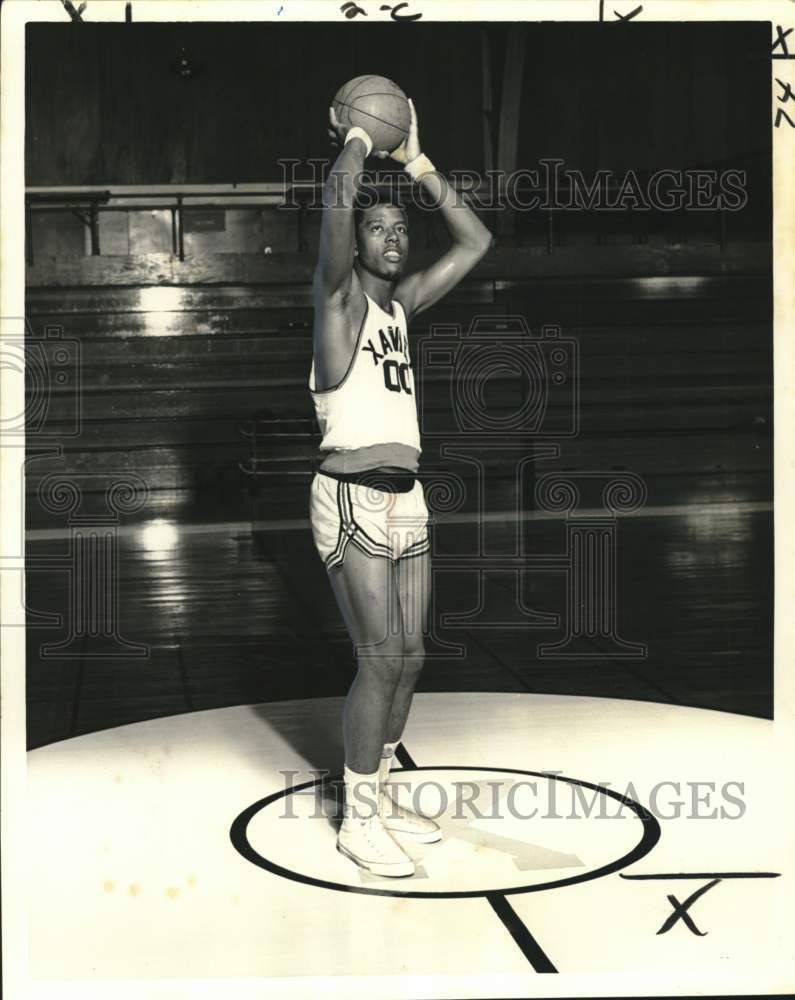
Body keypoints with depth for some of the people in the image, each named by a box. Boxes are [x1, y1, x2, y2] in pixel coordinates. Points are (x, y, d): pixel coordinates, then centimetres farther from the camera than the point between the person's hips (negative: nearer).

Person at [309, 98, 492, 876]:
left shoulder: (401, 302, 16)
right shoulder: (336, 291, -4)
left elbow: (475, 241, 16)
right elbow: (337, 199, -21)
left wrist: (415, 161, 13)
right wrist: (358, 140, -2)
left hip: (406, 497, 8)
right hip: (352, 497, -8)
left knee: (409, 655, 9)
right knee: (381, 657, -10)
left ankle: (379, 795, 23)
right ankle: (356, 821, 1)